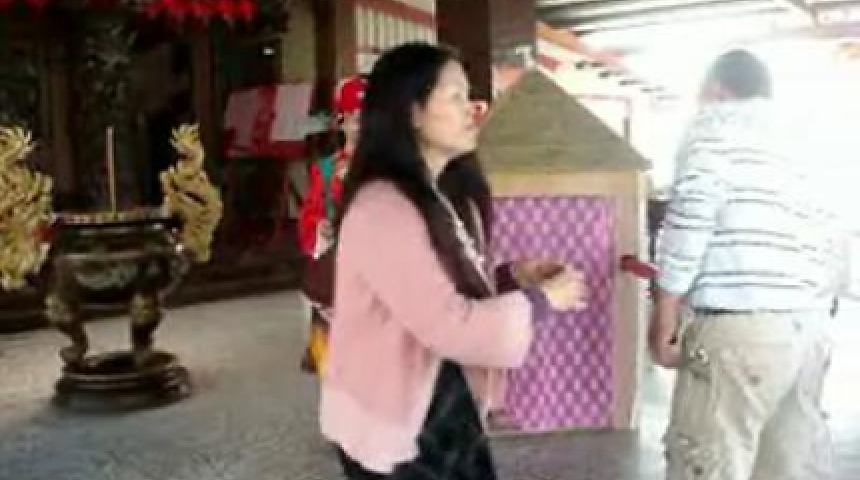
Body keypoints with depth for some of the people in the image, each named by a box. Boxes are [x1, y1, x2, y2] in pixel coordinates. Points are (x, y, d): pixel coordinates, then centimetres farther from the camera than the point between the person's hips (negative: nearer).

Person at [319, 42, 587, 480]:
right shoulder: (381, 210, -25)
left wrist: (511, 277, -3)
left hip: (449, 402, 8)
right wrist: (540, 300, -16)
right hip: (390, 422, -8)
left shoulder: (451, 195, 5)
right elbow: (448, 324, -28)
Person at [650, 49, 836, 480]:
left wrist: (665, 307, -7)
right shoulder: (783, 139, 26)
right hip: (809, 319, 8)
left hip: (742, 318, -8)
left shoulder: (715, 122, 7)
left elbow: (695, 202, -11)